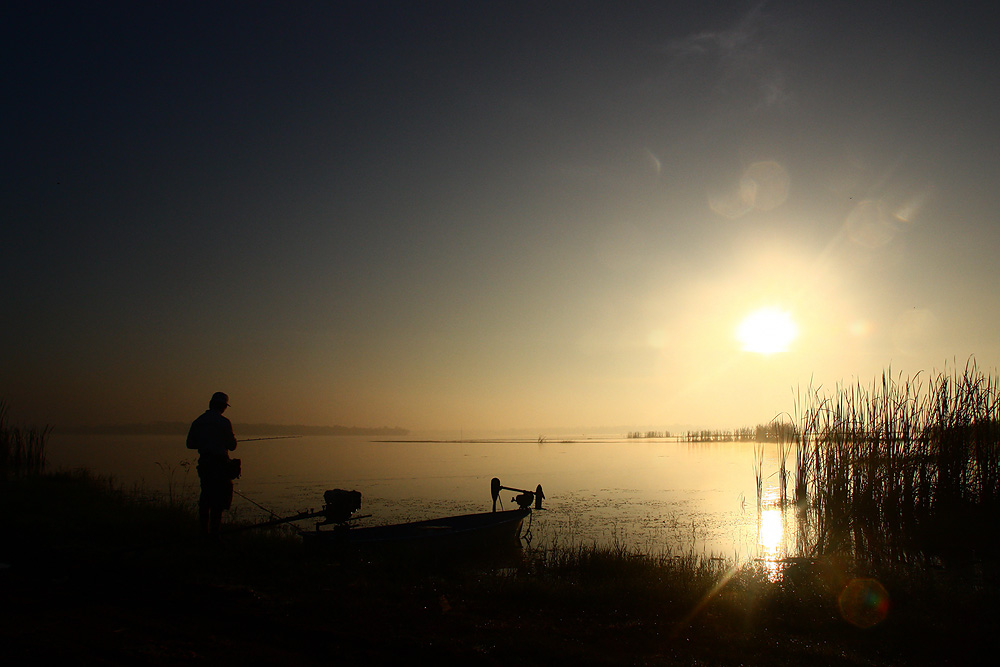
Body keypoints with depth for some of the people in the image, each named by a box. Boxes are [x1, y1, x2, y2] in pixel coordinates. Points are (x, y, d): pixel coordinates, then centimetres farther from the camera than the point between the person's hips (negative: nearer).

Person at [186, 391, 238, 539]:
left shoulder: (198, 422, 7)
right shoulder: (224, 422, -10)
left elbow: (190, 444, 12)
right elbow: (232, 445, -7)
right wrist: (233, 437, 13)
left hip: (204, 463, 6)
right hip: (220, 464, -6)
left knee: (205, 498, 14)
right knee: (219, 499, -1)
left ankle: (204, 531, 18)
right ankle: (214, 532, -2)